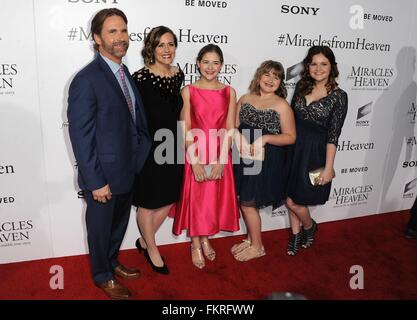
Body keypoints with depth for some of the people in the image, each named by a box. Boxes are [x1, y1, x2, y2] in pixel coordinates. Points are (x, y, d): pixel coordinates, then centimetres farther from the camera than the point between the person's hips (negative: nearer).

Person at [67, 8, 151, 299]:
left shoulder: (125, 73, 5)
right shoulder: (86, 80, -20)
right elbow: (80, 136, -20)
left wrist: (140, 159, 5)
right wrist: (96, 182, -19)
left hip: (127, 171, 7)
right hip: (103, 176, -7)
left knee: (119, 223, 24)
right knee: (101, 227, 15)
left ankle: (112, 262, 48)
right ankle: (103, 276, 38)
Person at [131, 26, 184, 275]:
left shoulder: (178, 74, 2)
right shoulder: (140, 78, -17)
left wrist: (179, 144, 14)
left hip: (172, 147, 7)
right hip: (148, 149, -6)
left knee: (168, 200, 16)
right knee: (148, 203, 11)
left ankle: (144, 241, 39)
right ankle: (152, 249, 34)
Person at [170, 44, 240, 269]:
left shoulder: (229, 92, 2)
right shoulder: (188, 91, -4)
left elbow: (229, 129, -2)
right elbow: (185, 130, -8)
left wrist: (221, 161, -11)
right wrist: (195, 161, -15)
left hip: (220, 156, 2)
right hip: (195, 155, -2)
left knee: (215, 198, 12)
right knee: (195, 198, 7)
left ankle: (205, 238, 35)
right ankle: (196, 245, 27)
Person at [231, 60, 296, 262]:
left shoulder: (281, 105, -7)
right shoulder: (245, 99, 8)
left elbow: (290, 137, -7)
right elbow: (234, 125, 10)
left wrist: (265, 138, -21)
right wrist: (238, 138, -12)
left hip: (267, 161, -5)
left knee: (248, 203, 0)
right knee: (243, 200, 11)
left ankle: (257, 247, 20)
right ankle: (251, 239, 32)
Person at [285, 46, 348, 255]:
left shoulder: (338, 96, -10)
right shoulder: (301, 86, 3)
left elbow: (333, 135, -11)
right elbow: (291, 118, 9)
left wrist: (328, 167, -12)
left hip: (314, 153, -4)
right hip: (293, 148, 5)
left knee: (293, 201, 2)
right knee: (291, 197, 13)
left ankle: (309, 227, 34)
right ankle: (296, 235, 36)